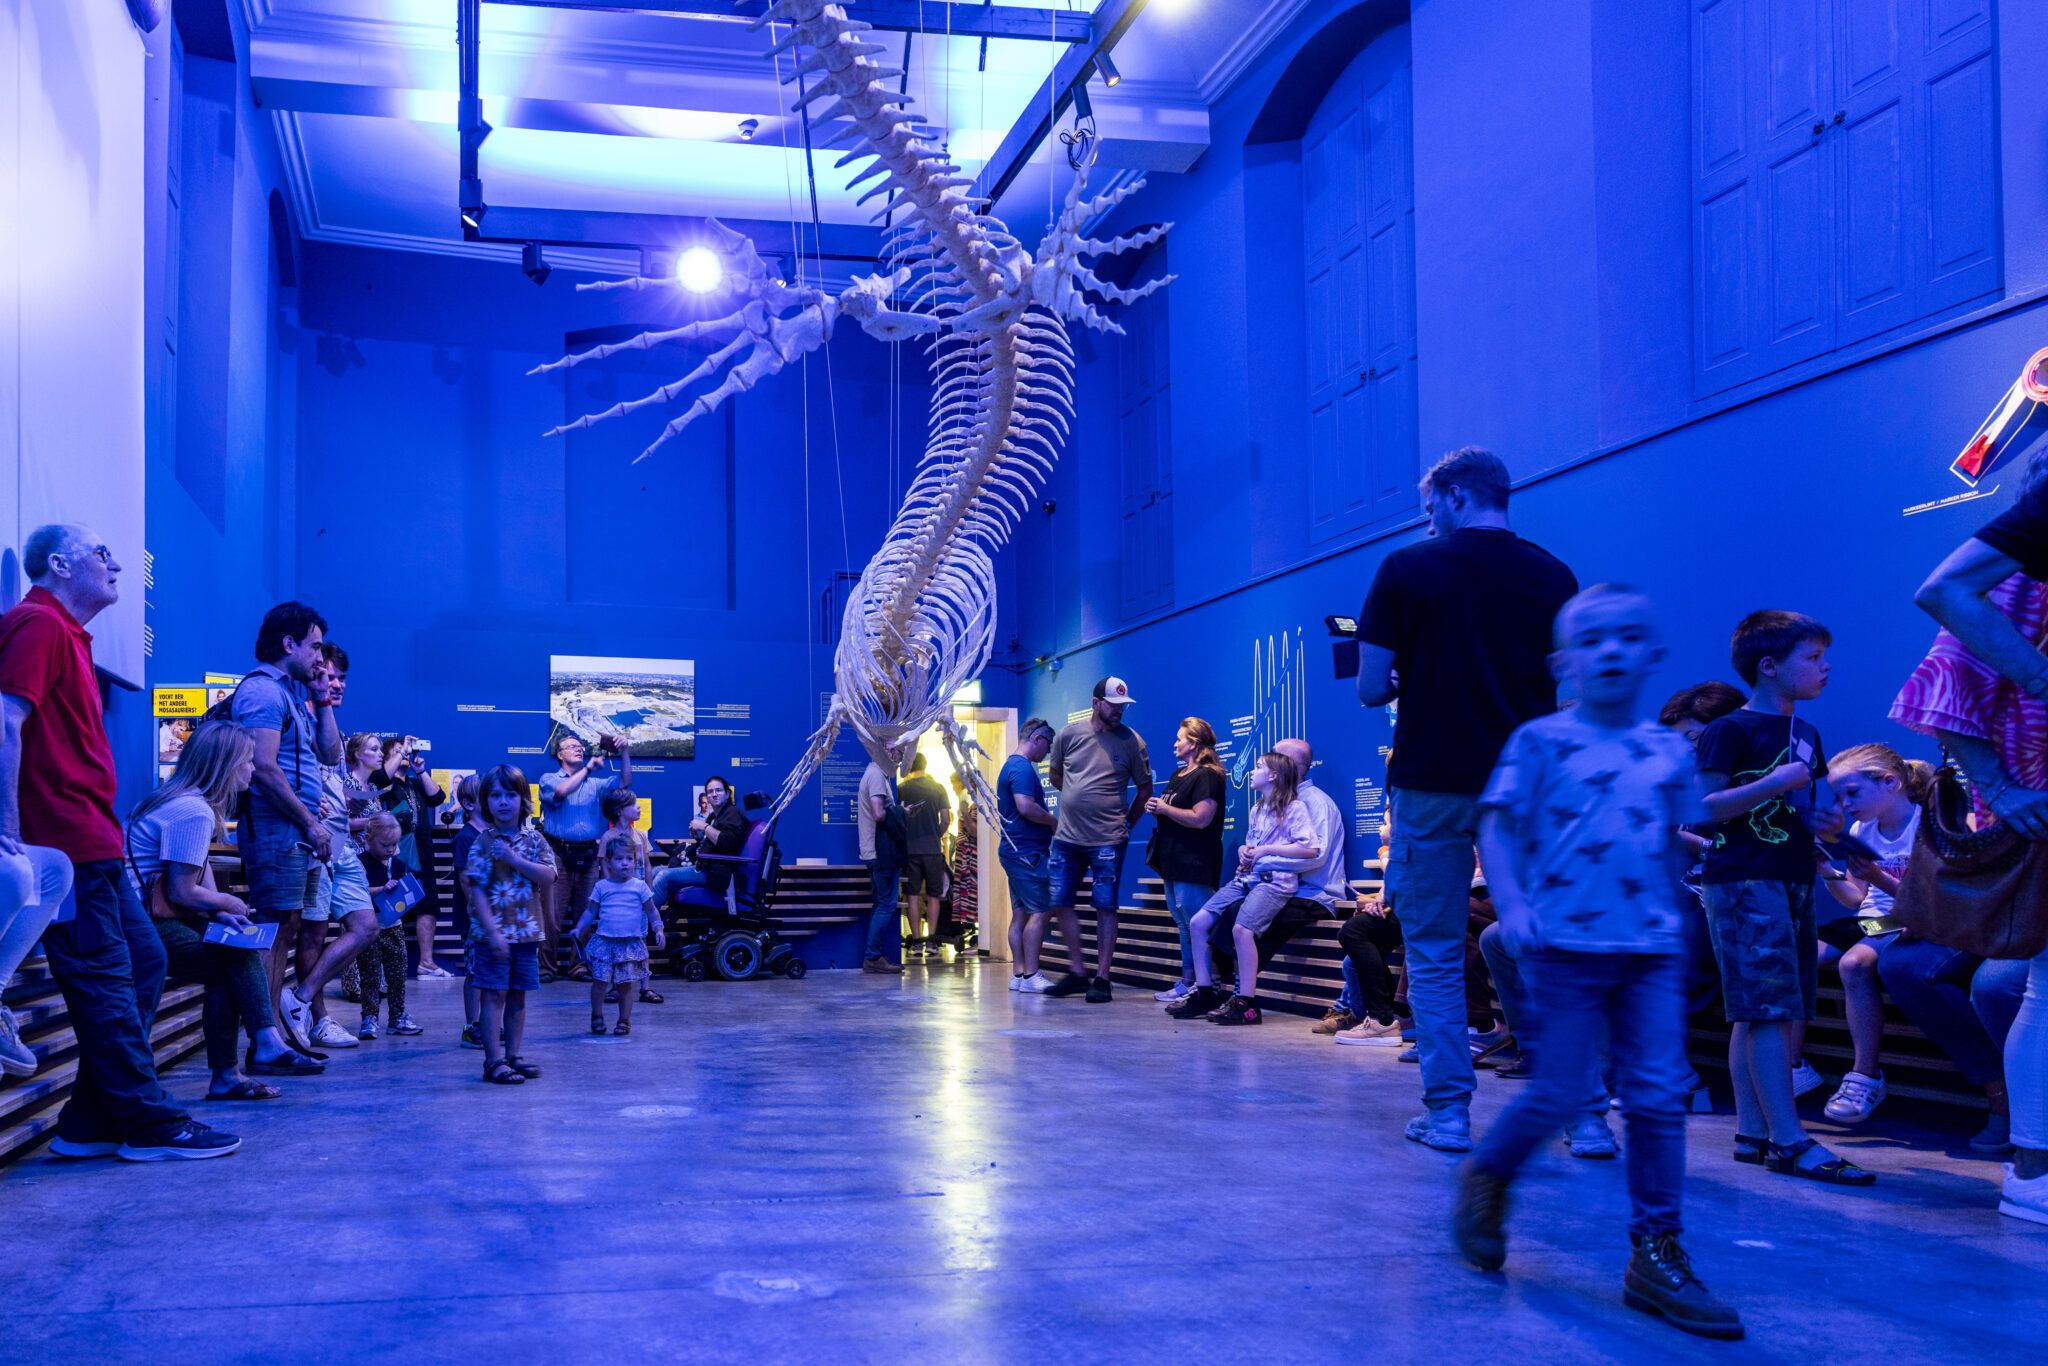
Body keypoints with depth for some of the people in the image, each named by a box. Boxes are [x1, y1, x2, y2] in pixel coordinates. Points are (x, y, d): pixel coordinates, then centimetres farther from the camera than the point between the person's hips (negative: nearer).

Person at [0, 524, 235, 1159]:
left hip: (92, 844, 11)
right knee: (104, 980, -5)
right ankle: (150, 1123, 1)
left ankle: (90, 1123, 14)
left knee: (144, 961, 12)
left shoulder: (65, 632, 21)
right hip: (68, 844, -11)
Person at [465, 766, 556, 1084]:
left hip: (527, 930, 4)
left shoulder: (534, 839, 5)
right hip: (493, 932, -4)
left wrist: (514, 859, -17)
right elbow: (477, 891, -11)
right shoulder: (483, 842, -6)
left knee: (518, 996, 10)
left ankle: (512, 1056, 19)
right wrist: (493, 933, -18)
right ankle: (494, 1061, 2)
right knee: (495, 995, -2)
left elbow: (548, 877, -7)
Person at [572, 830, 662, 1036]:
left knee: (626, 983, 1)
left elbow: (651, 911, 7)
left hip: (631, 942, 0)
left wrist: (658, 930, -5)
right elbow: (591, 911, 8)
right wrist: (578, 930, -2)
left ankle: (624, 1020, 13)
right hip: (604, 941, 0)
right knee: (600, 980, -4)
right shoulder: (601, 886, 4)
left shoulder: (639, 886, 2)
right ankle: (597, 1016, 14)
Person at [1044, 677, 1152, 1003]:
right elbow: (1056, 776, 18)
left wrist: (1127, 822, 6)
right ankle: (1078, 973, 18)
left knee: (1106, 908, -1)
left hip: (1108, 841, -3)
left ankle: (1102, 979, 5)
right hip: (1067, 837, 3)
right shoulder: (1068, 735, 2)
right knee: (1061, 902, 6)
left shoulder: (1131, 741, -2)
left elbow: (1144, 788, 7)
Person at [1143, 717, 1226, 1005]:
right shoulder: (1178, 775, 19)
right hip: (1174, 861, 10)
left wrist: (1165, 808, -13)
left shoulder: (1207, 776, -12)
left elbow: (1200, 818, -23)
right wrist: (1155, 808, 5)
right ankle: (1187, 981, 19)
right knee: (1183, 923, 13)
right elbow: (1167, 809, 29)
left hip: (1195, 864, -10)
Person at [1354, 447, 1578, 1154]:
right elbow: (1569, 692, 9)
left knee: (1435, 953, 7)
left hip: (1433, 784, -2)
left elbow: (1371, 689, -4)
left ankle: (1449, 1110, 6)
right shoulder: (1553, 576, 5)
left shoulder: (1406, 570, -3)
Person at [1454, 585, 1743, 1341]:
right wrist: (1511, 905, -17)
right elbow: (1497, 827, -5)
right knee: (1558, 1094, -1)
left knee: (1659, 1095, 0)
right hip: (1567, 944, -4)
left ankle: (1657, 1256, 9)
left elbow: (1679, 847, 20)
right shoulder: (1540, 741, -2)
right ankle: (1485, 1179, 28)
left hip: (1653, 949, 4)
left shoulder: (1670, 752, 10)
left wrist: (1678, 923, 17)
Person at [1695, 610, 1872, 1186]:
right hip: (1743, 879, -8)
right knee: (1769, 1007, -11)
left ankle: (1752, 1132, 11)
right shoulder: (1731, 730, -7)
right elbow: (1704, 806, -13)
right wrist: (1774, 784, -21)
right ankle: (1788, 1139, -11)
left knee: (1756, 1013, 9)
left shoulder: (1807, 734, 18)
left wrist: (1827, 820, 6)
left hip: (1795, 880, 8)